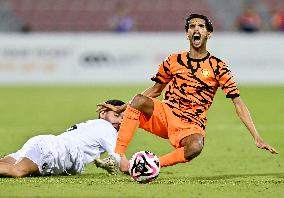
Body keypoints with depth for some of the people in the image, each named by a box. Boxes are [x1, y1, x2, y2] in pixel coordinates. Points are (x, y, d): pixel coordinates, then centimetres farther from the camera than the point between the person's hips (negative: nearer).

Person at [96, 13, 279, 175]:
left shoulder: (218, 68, 1)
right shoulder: (174, 61, 9)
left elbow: (238, 103, -1)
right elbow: (156, 90, 22)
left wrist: (256, 137, -8)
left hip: (191, 126, -2)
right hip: (165, 114, 2)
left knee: (195, 147, -39)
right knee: (139, 100, -30)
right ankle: (117, 157, -32)